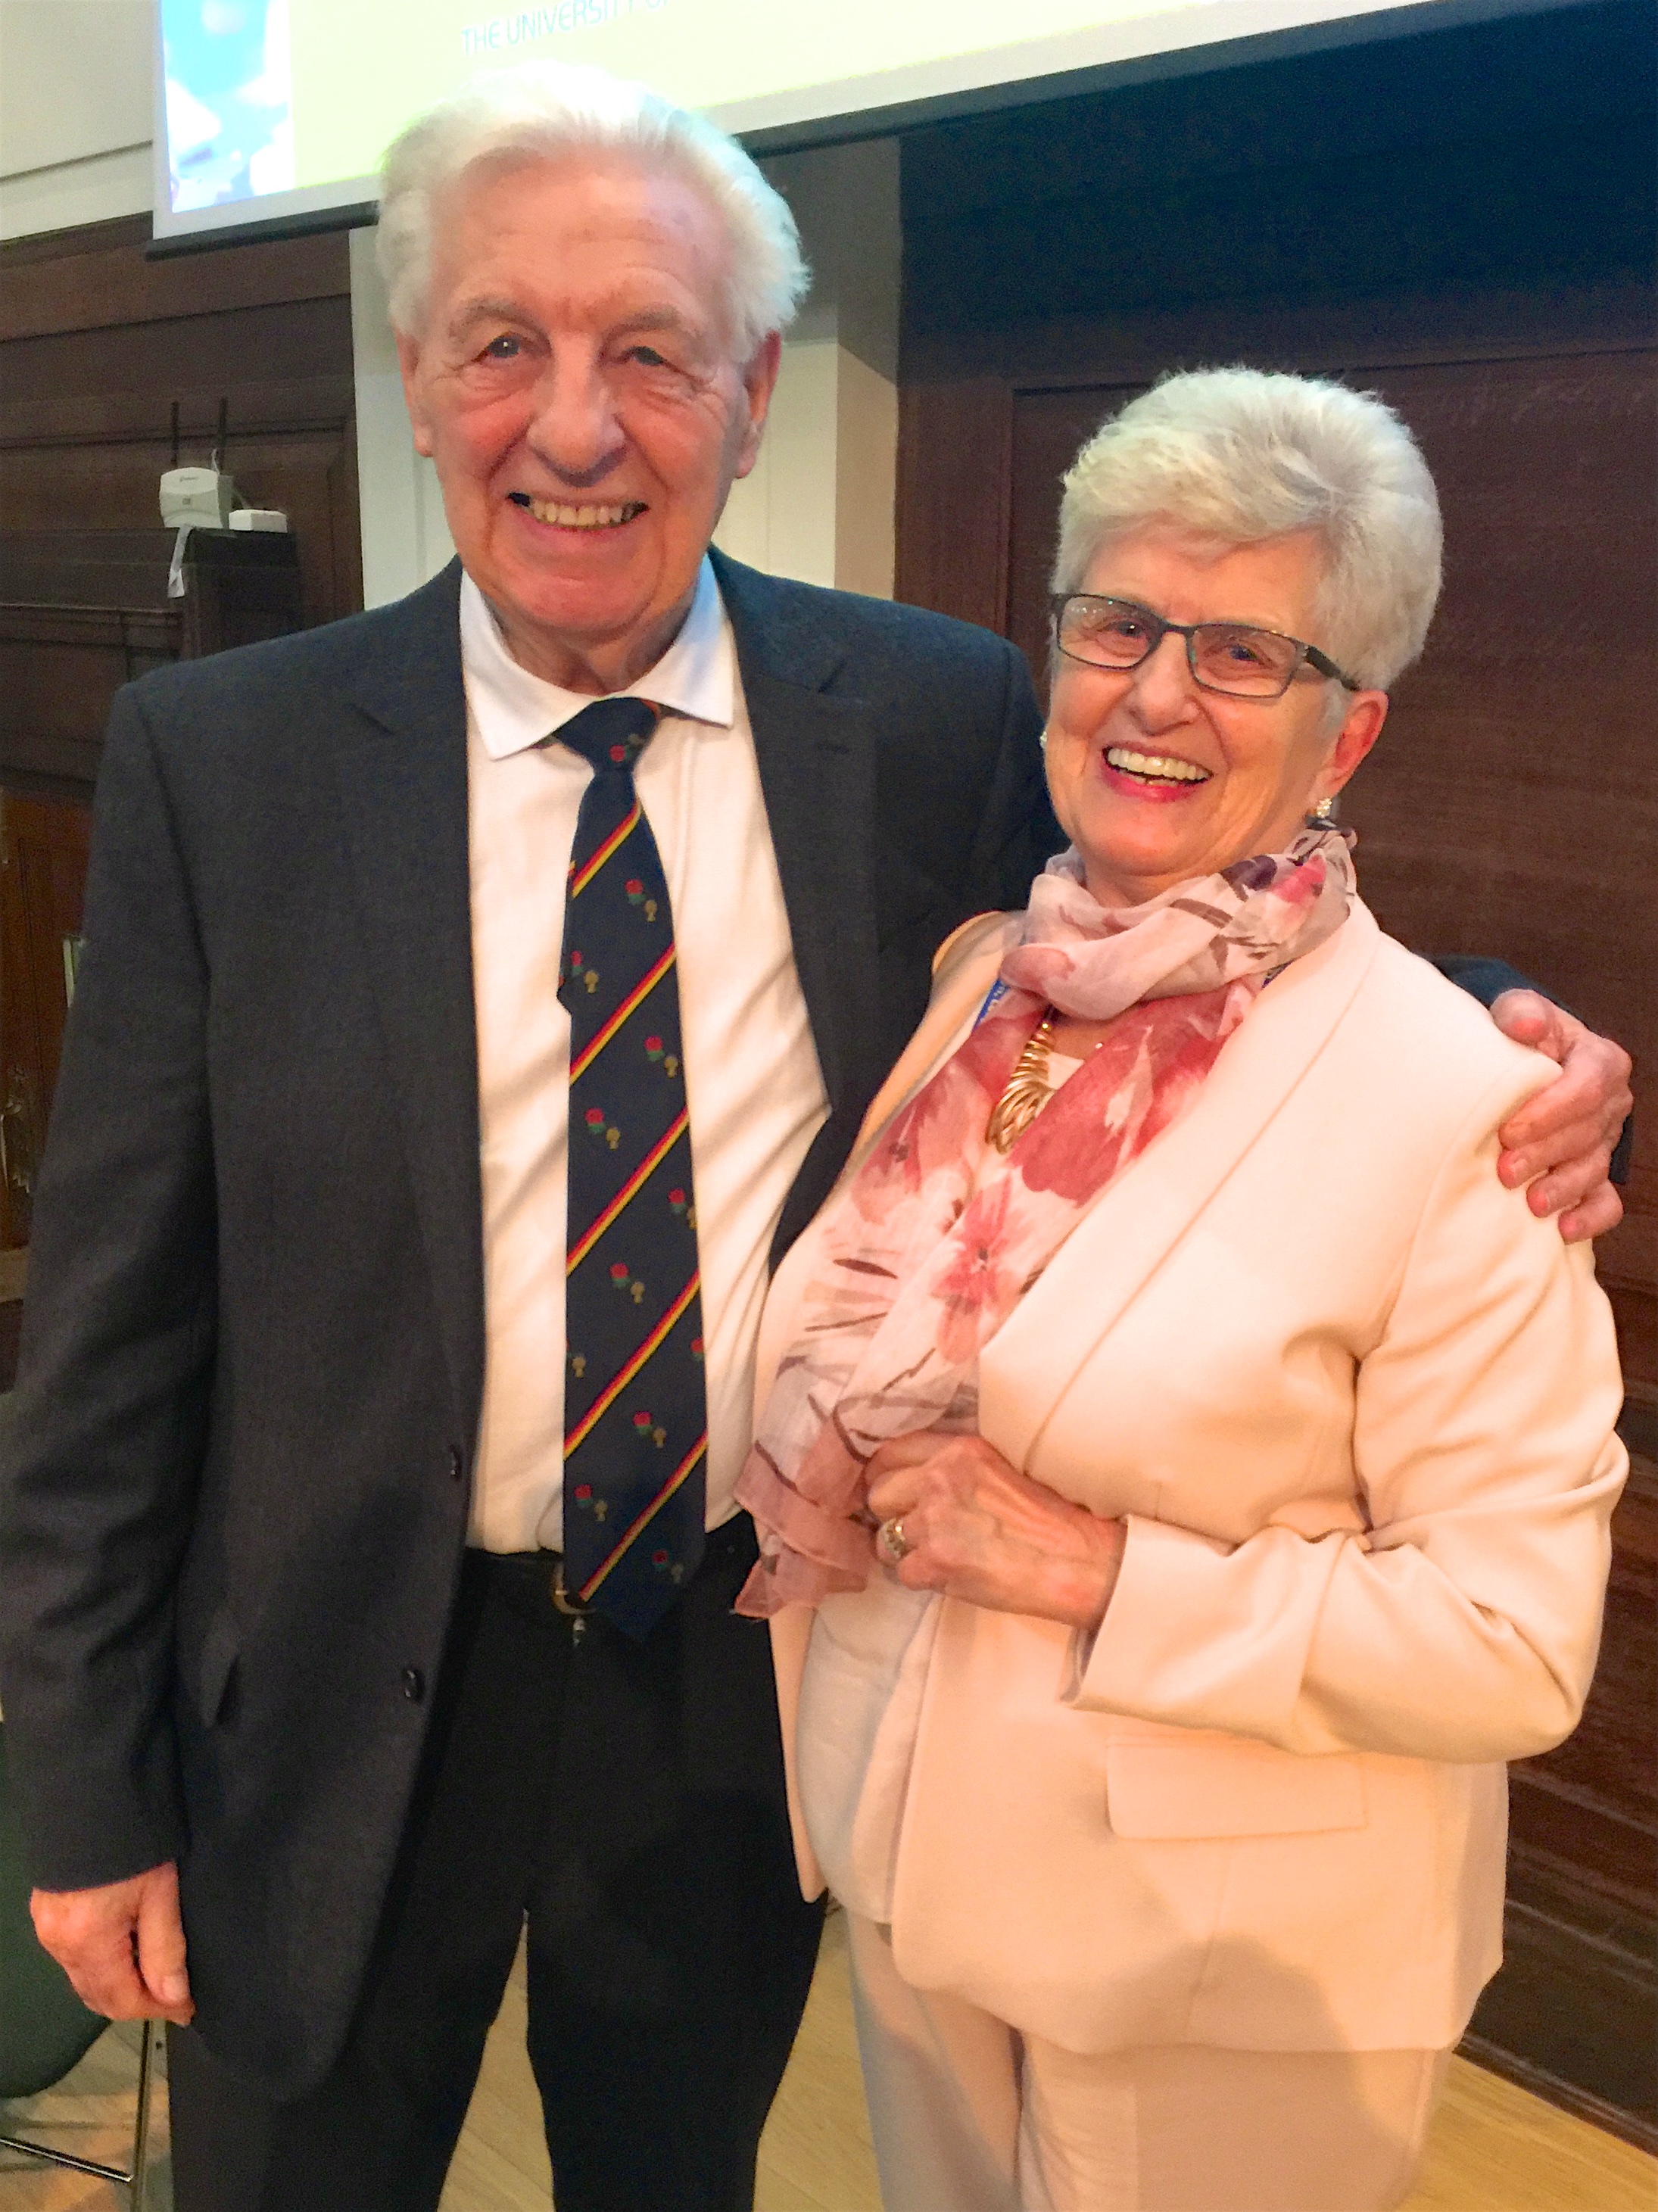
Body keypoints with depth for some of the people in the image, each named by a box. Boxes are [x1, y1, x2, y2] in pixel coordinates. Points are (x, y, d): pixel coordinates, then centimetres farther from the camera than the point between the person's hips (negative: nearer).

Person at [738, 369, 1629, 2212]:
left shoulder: (1448, 1101, -19)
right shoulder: (967, 988, -3)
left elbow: (1515, 1644, -18)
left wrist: (1105, 1575, -24)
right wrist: (807, 1456, -10)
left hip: (1236, 1965, -5)